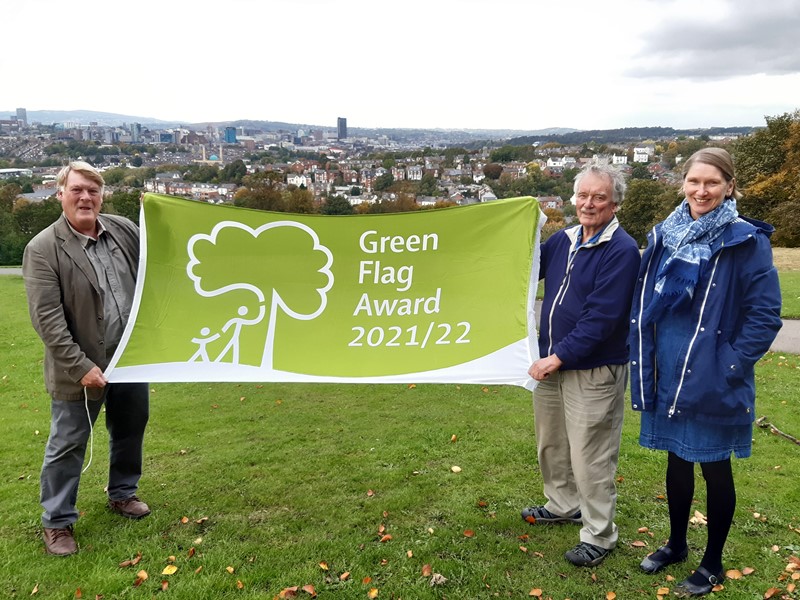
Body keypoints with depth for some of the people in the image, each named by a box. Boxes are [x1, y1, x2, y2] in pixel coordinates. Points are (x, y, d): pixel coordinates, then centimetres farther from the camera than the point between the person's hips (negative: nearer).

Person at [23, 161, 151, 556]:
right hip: (80, 368, -5)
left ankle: (122, 493, 43)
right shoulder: (43, 249, -14)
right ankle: (57, 522, 25)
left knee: (129, 432, 20)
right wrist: (81, 366, -21)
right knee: (68, 445, 8)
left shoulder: (125, 230, 0)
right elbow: (47, 319, -18)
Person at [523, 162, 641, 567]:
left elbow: (601, 317, -23)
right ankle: (563, 505, 43)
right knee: (550, 444, 21)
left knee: (590, 458, 2)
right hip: (552, 364, 8)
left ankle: (599, 535, 21)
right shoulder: (563, 239, 6)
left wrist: (558, 357, -22)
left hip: (593, 372, -8)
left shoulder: (622, 250, -16)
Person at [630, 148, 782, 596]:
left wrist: (730, 365, -16)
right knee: (677, 461, 19)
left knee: (715, 467, 10)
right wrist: (645, 363, 4)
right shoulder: (666, 235, 4)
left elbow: (765, 316, -12)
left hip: (713, 380, -5)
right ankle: (677, 544, 39)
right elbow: (645, 303, 10)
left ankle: (713, 563, 29)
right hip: (670, 374, 5)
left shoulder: (746, 241, -11)